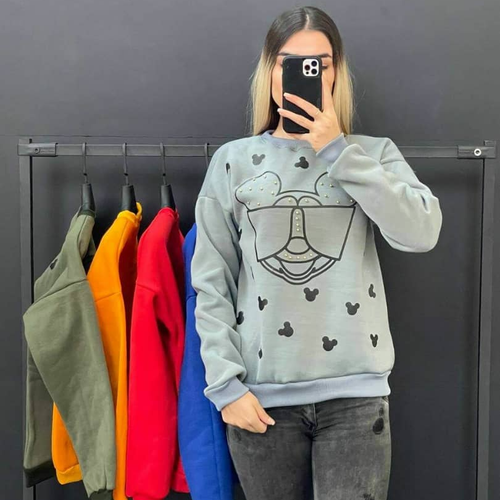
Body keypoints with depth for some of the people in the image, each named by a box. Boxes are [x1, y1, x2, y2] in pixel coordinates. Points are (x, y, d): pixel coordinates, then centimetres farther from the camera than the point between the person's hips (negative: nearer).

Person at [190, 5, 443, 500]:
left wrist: (337, 150, -10)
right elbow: (210, 283, 2)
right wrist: (226, 383, -4)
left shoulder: (374, 154, 6)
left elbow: (421, 233, -12)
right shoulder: (234, 160, 4)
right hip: (262, 394, 1)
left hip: (355, 391, 0)